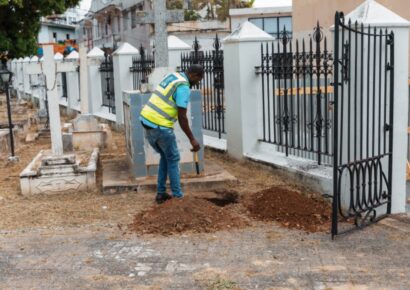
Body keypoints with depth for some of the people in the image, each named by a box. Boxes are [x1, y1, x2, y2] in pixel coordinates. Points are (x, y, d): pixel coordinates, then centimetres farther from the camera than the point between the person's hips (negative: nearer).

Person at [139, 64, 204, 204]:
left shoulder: (172, 76, 15)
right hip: (160, 126, -9)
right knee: (173, 159, 9)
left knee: (166, 156, 21)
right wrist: (192, 139, -10)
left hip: (147, 120, 9)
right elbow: (182, 118, -16)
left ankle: (161, 193, 20)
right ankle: (177, 196, 14)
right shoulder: (184, 88, -14)